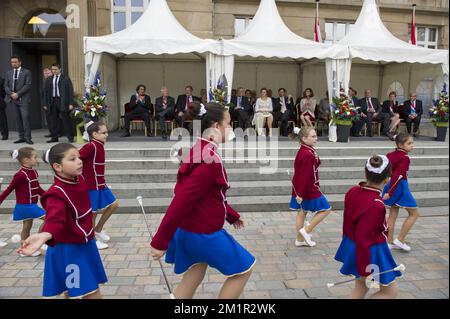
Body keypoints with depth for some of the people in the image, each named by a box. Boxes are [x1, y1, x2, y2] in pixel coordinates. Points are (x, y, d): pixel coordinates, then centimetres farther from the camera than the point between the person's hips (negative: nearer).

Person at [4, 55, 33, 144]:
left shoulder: (26, 72, 3)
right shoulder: (9, 73, 17)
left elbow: (28, 85, -7)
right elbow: (6, 86, 13)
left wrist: (17, 94, -13)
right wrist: (11, 93, -6)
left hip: (23, 99, -5)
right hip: (13, 99, 5)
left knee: (25, 118, -12)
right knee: (18, 119, 5)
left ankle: (27, 137, -9)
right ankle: (21, 137, 10)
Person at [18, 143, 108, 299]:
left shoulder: (80, 180, -2)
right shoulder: (56, 194, -26)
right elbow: (55, 220, -44)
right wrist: (44, 236, -63)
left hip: (84, 245, 8)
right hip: (69, 249, -8)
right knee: (92, 293, -2)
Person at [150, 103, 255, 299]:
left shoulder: (199, 151, 6)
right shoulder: (210, 160, -25)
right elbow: (181, 202, -27)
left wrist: (232, 216, 26)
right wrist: (160, 242, -23)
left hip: (191, 229, 9)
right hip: (204, 233, -9)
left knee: (193, 278, 20)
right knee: (244, 269, 9)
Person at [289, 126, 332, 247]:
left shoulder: (302, 151, 6)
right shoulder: (308, 155, -24)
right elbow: (305, 175, -25)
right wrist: (300, 194, -24)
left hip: (300, 188, 10)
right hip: (309, 190, -9)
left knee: (302, 213, 16)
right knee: (326, 209, 6)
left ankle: (300, 239, 27)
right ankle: (306, 231, 7)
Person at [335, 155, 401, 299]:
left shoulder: (353, 191, -6)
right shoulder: (375, 205, -30)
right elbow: (363, 239, -28)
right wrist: (365, 271, -19)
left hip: (352, 246, 8)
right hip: (370, 252, -8)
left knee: (361, 287, 24)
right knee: (391, 290, 14)